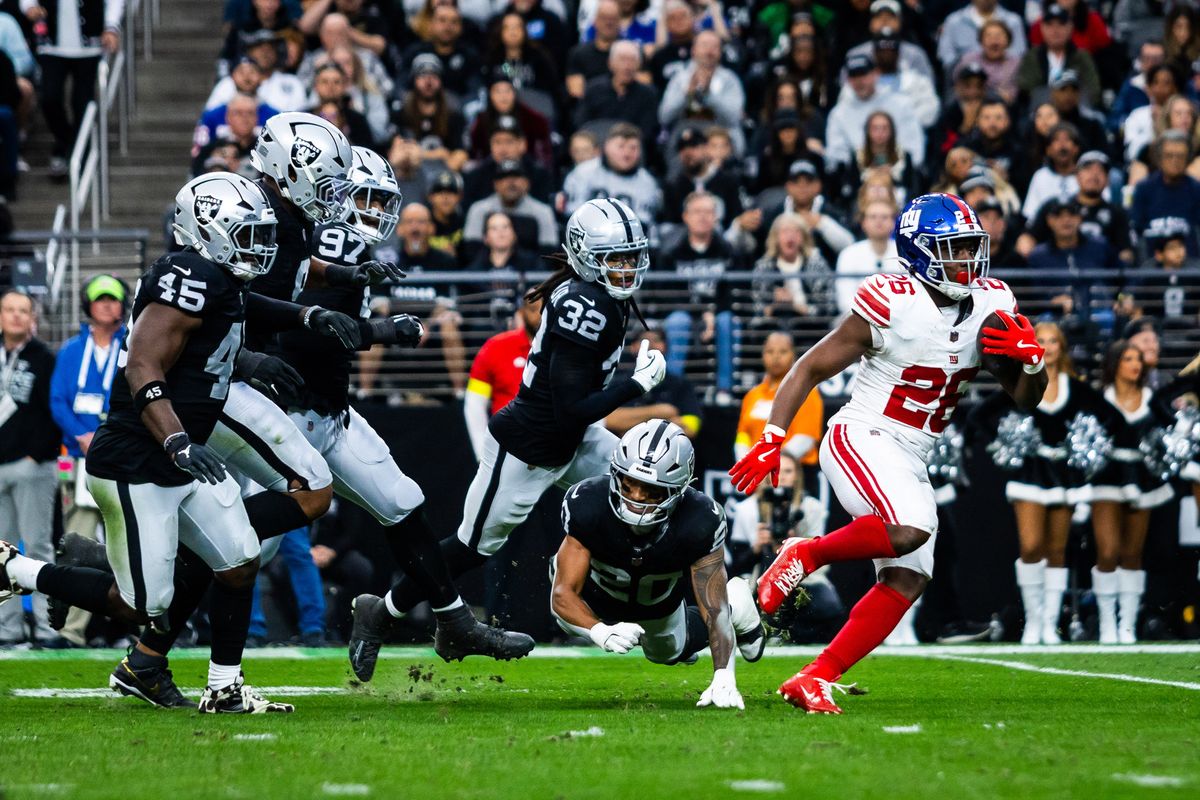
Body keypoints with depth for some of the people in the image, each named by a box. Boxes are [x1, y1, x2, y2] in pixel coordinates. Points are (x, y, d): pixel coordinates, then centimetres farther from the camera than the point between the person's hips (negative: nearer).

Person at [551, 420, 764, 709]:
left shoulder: (699, 523, -42)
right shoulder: (588, 504, -43)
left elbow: (714, 610, -39)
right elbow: (563, 595, -40)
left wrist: (723, 677, -55)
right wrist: (602, 632, -61)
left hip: (659, 607, 0)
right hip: (595, 598, 0)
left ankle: (735, 604, 48)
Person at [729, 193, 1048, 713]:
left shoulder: (993, 304, 5)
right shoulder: (891, 304, -14)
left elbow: (1026, 401, 12)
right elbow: (811, 368, -6)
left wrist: (1031, 362, -11)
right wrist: (771, 440, -14)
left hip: (910, 462, 8)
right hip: (861, 439, -7)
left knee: (906, 582, -3)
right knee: (911, 528, -33)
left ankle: (814, 681, 0)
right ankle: (804, 555, -10)